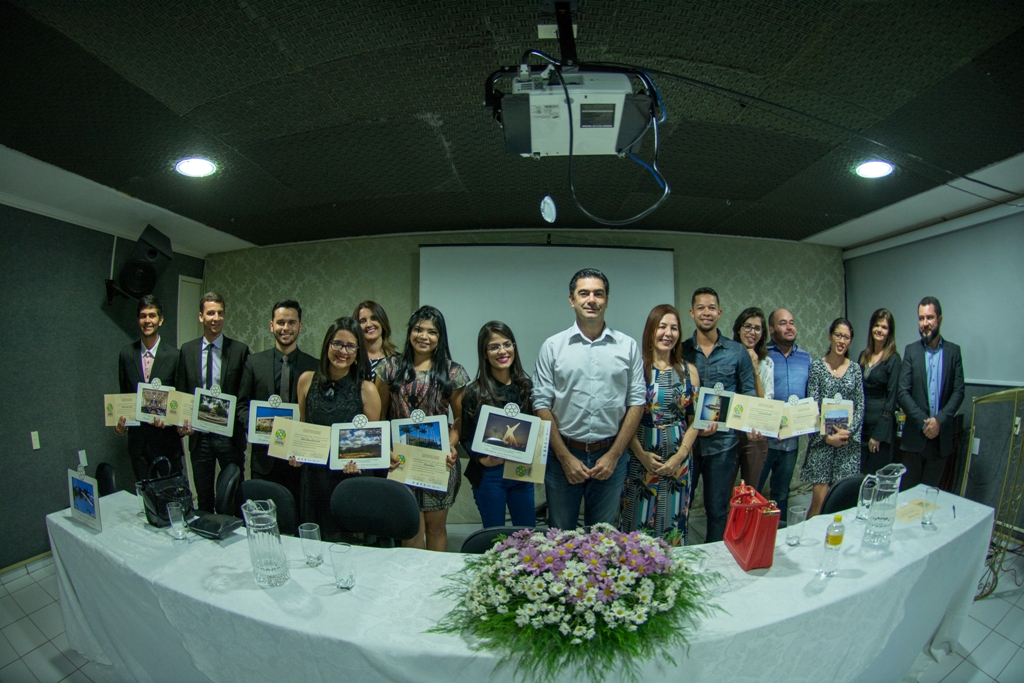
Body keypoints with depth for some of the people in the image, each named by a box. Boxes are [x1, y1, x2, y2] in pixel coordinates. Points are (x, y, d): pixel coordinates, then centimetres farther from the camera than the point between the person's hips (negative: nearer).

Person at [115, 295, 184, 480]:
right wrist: (121, 420, -5)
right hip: (137, 438, 3)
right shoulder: (126, 353, 3)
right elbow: (123, 394, 10)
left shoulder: (174, 355, -7)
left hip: (166, 437, -3)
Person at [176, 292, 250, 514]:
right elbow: (180, 393, 8)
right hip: (199, 435, 3)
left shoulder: (240, 350, -5)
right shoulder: (187, 350, 4)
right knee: (203, 497, 16)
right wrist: (181, 422, -6)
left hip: (229, 435, -2)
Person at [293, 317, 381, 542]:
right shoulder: (307, 381, 0)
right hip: (313, 478, 3)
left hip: (352, 479, -3)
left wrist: (359, 460, -18)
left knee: (348, 540, 8)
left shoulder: (366, 390, -8)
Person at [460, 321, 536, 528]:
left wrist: (519, 428, -12)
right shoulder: (474, 392, -7)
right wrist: (482, 458, -19)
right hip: (489, 474, -3)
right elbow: (466, 437, -3)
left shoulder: (527, 385, 2)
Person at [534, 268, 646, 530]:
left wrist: (614, 455, -5)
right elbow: (542, 405, -4)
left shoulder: (628, 346, 2)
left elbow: (636, 403, 2)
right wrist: (565, 457, -8)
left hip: (610, 455, 1)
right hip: (563, 455, -1)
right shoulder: (552, 346, -2)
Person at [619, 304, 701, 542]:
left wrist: (680, 455, -6)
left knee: (673, 525, 12)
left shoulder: (688, 371, 6)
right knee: (637, 523, 6)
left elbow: (694, 420, 5)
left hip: (678, 462, 3)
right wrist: (641, 454, -13)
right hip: (640, 458, -2)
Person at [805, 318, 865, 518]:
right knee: (819, 499, -5)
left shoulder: (855, 369, 8)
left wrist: (849, 431, -8)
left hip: (849, 440, 3)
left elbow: (860, 406, 6)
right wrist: (827, 436, -11)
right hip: (822, 440, -3)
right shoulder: (817, 366, 0)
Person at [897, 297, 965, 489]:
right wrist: (923, 422, -13)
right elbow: (902, 393, -4)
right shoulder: (911, 350, 2)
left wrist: (939, 420, -13)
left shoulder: (953, 351, 5)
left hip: (942, 435, 1)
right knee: (906, 491, 3)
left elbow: (959, 392, -1)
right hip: (914, 436, -1)